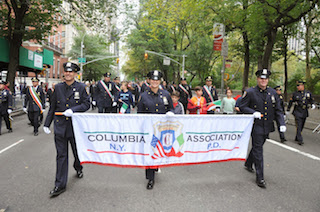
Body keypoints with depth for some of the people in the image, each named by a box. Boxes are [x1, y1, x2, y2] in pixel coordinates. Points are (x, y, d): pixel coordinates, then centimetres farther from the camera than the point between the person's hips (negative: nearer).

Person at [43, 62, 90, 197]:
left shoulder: (81, 87, 0)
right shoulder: (58, 87, 7)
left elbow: (86, 104, -4)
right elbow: (52, 107, 11)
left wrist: (73, 110, -19)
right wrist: (47, 124, 10)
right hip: (60, 126, 1)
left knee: (77, 151, 14)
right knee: (61, 155, 2)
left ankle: (78, 168, 46)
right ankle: (60, 185, 9)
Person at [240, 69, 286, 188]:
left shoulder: (272, 92, 6)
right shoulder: (250, 92, -6)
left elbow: (278, 110, 7)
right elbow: (242, 107, -4)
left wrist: (282, 123, -6)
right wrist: (253, 112, -21)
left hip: (267, 127, 5)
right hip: (256, 126, -5)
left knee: (257, 147, 20)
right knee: (258, 150, -4)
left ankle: (248, 164, 44)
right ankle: (260, 177, 3)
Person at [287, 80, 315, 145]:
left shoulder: (308, 93, 4)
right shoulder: (295, 94, -1)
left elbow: (311, 100, 17)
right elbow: (290, 102, 8)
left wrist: (313, 105, -4)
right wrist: (288, 110, 12)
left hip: (305, 113, 3)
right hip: (297, 112, -3)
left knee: (301, 126, 12)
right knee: (299, 126, -11)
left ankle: (297, 138, 27)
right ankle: (300, 140, -10)